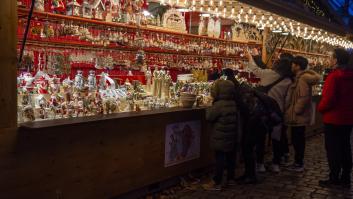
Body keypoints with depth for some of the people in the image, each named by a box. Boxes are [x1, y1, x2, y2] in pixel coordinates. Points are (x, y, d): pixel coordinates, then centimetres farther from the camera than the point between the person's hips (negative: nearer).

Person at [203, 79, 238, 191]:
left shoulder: (219, 104, -20)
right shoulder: (234, 103, 4)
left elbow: (209, 117, -14)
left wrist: (212, 106, -2)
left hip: (220, 138, -7)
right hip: (232, 137, 8)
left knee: (220, 158, -4)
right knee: (230, 157, 15)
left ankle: (217, 183, 2)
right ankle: (231, 178, 28)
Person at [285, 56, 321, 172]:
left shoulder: (302, 78, -18)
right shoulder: (300, 77, 12)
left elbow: (304, 97, -26)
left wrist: (296, 110, -18)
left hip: (298, 117, -10)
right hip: (298, 116, 10)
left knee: (297, 140, -1)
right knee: (298, 139, 16)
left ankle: (299, 164, 9)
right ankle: (298, 162, 26)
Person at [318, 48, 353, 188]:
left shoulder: (334, 76, -18)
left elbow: (328, 98, -21)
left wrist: (320, 108, -4)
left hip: (334, 118, -7)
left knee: (333, 149, 1)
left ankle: (334, 179, 7)